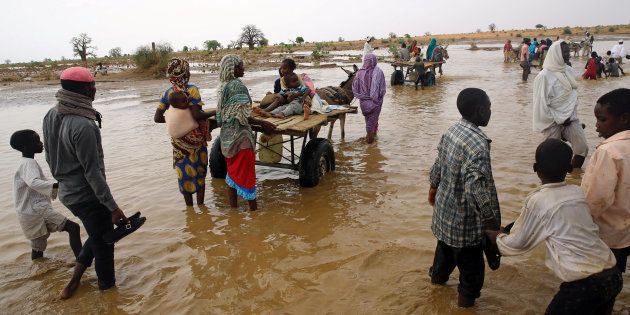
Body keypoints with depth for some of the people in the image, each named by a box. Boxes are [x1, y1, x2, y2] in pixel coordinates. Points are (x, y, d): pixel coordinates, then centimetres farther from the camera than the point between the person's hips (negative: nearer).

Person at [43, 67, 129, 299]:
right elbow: (93, 172, -26)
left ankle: (74, 281, 30)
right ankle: (107, 286, 30)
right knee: (103, 244, 12)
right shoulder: (83, 126, -28)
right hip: (88, 197, -9)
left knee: (97, 234, 27)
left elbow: (50, 156, 11)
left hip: (67, 192, 9)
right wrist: (113, 207, -20)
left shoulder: (51, 116, 0)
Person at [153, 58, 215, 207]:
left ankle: (189, 207, 24)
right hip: (195, 138, -4)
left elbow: (157, 118, -2)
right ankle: (200, 205, 19)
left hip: (178, 140, 4)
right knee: (199, 171, 11)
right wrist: (214, 112, -12)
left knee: (184, 173, 13)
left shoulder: (168, 92, -1)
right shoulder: (192, 90, -16)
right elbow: (197, 115, -26)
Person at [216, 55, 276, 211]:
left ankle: (233, 206, 25)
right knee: (246, 173, 0)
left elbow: (221, 113, 14)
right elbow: (243, 117, -20)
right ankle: (253, 208, 9)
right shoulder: (238, 86, -17)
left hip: (227, 136, 9)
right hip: (240, 136, -8)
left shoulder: (222, 87, 9)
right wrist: (262, 123, -12)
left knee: (233, 172, 17)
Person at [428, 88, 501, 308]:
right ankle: (467, 296, 37)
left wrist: (433, 187, 25)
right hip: (463, 216, -8)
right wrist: (493, 222, -27)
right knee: (470, 258, 17)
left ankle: (438, 275, 55)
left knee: (446, 244, 32)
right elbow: (476, 189, -36)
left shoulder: (452, 130, -4)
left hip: (445, 205, 8)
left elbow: (438, 164, 9)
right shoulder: (478, 144, -31)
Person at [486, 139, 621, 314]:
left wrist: (497, 237, 20)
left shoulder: (538, 201, -11)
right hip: (612, 275, 6)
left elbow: (518, 244, -1)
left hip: (584, 284, -6)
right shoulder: (577, 192, 6)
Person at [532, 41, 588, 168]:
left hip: (570, 118, 6)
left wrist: (571, 114, 9)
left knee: (582, 148, -1)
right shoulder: (544, 76, -15)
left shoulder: (569, 71, 5)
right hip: (553, 121, -6)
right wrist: (559, 119, -12)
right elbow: (541, 104, -16)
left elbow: (573, 94, 18)